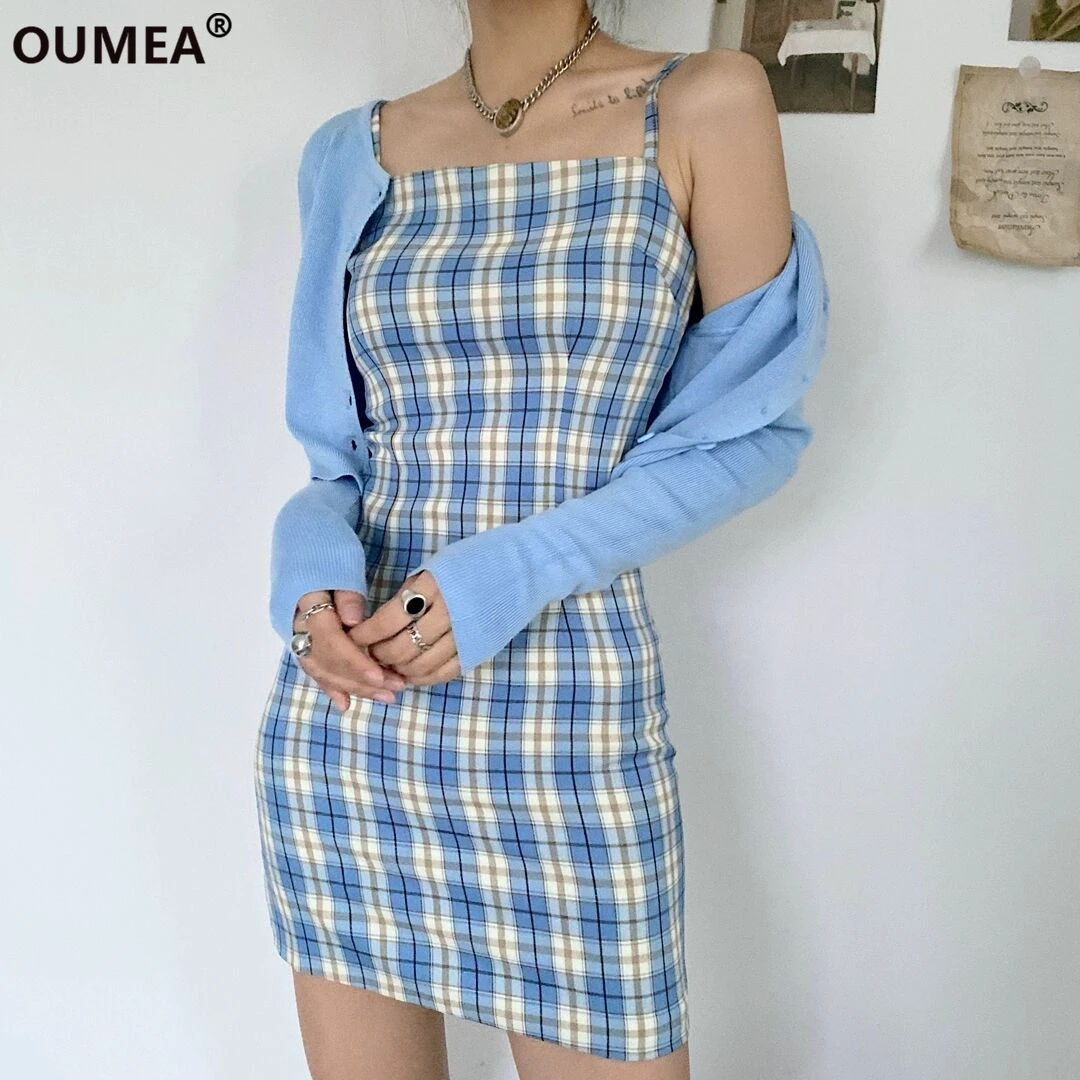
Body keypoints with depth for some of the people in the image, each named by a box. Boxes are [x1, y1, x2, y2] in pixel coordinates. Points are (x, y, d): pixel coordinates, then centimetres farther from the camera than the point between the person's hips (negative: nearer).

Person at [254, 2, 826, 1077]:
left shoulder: (705, 105, -1)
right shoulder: (356, 153, 8)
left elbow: (755, 425, -2)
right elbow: (341, 451, 13)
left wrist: (516, 574, -14)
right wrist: (312, 564, -10)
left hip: (566, 720, -3)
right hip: (338, 719, 4)